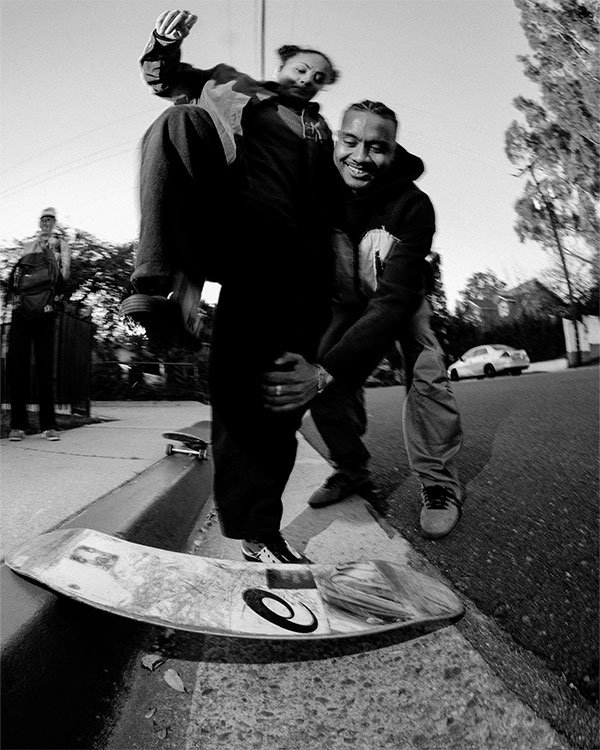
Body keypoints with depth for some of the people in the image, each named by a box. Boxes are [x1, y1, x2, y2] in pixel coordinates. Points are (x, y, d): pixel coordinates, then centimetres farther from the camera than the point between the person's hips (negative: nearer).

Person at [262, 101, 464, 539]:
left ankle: (440, 485, -6)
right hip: (346, 306, 3)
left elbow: (395, 299, -40)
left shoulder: (413, 205, -29)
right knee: (326, 387, -8)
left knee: (426, 376, -23)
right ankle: (353, 472, 13)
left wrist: (329, 368, -53)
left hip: (403, 302, -2)